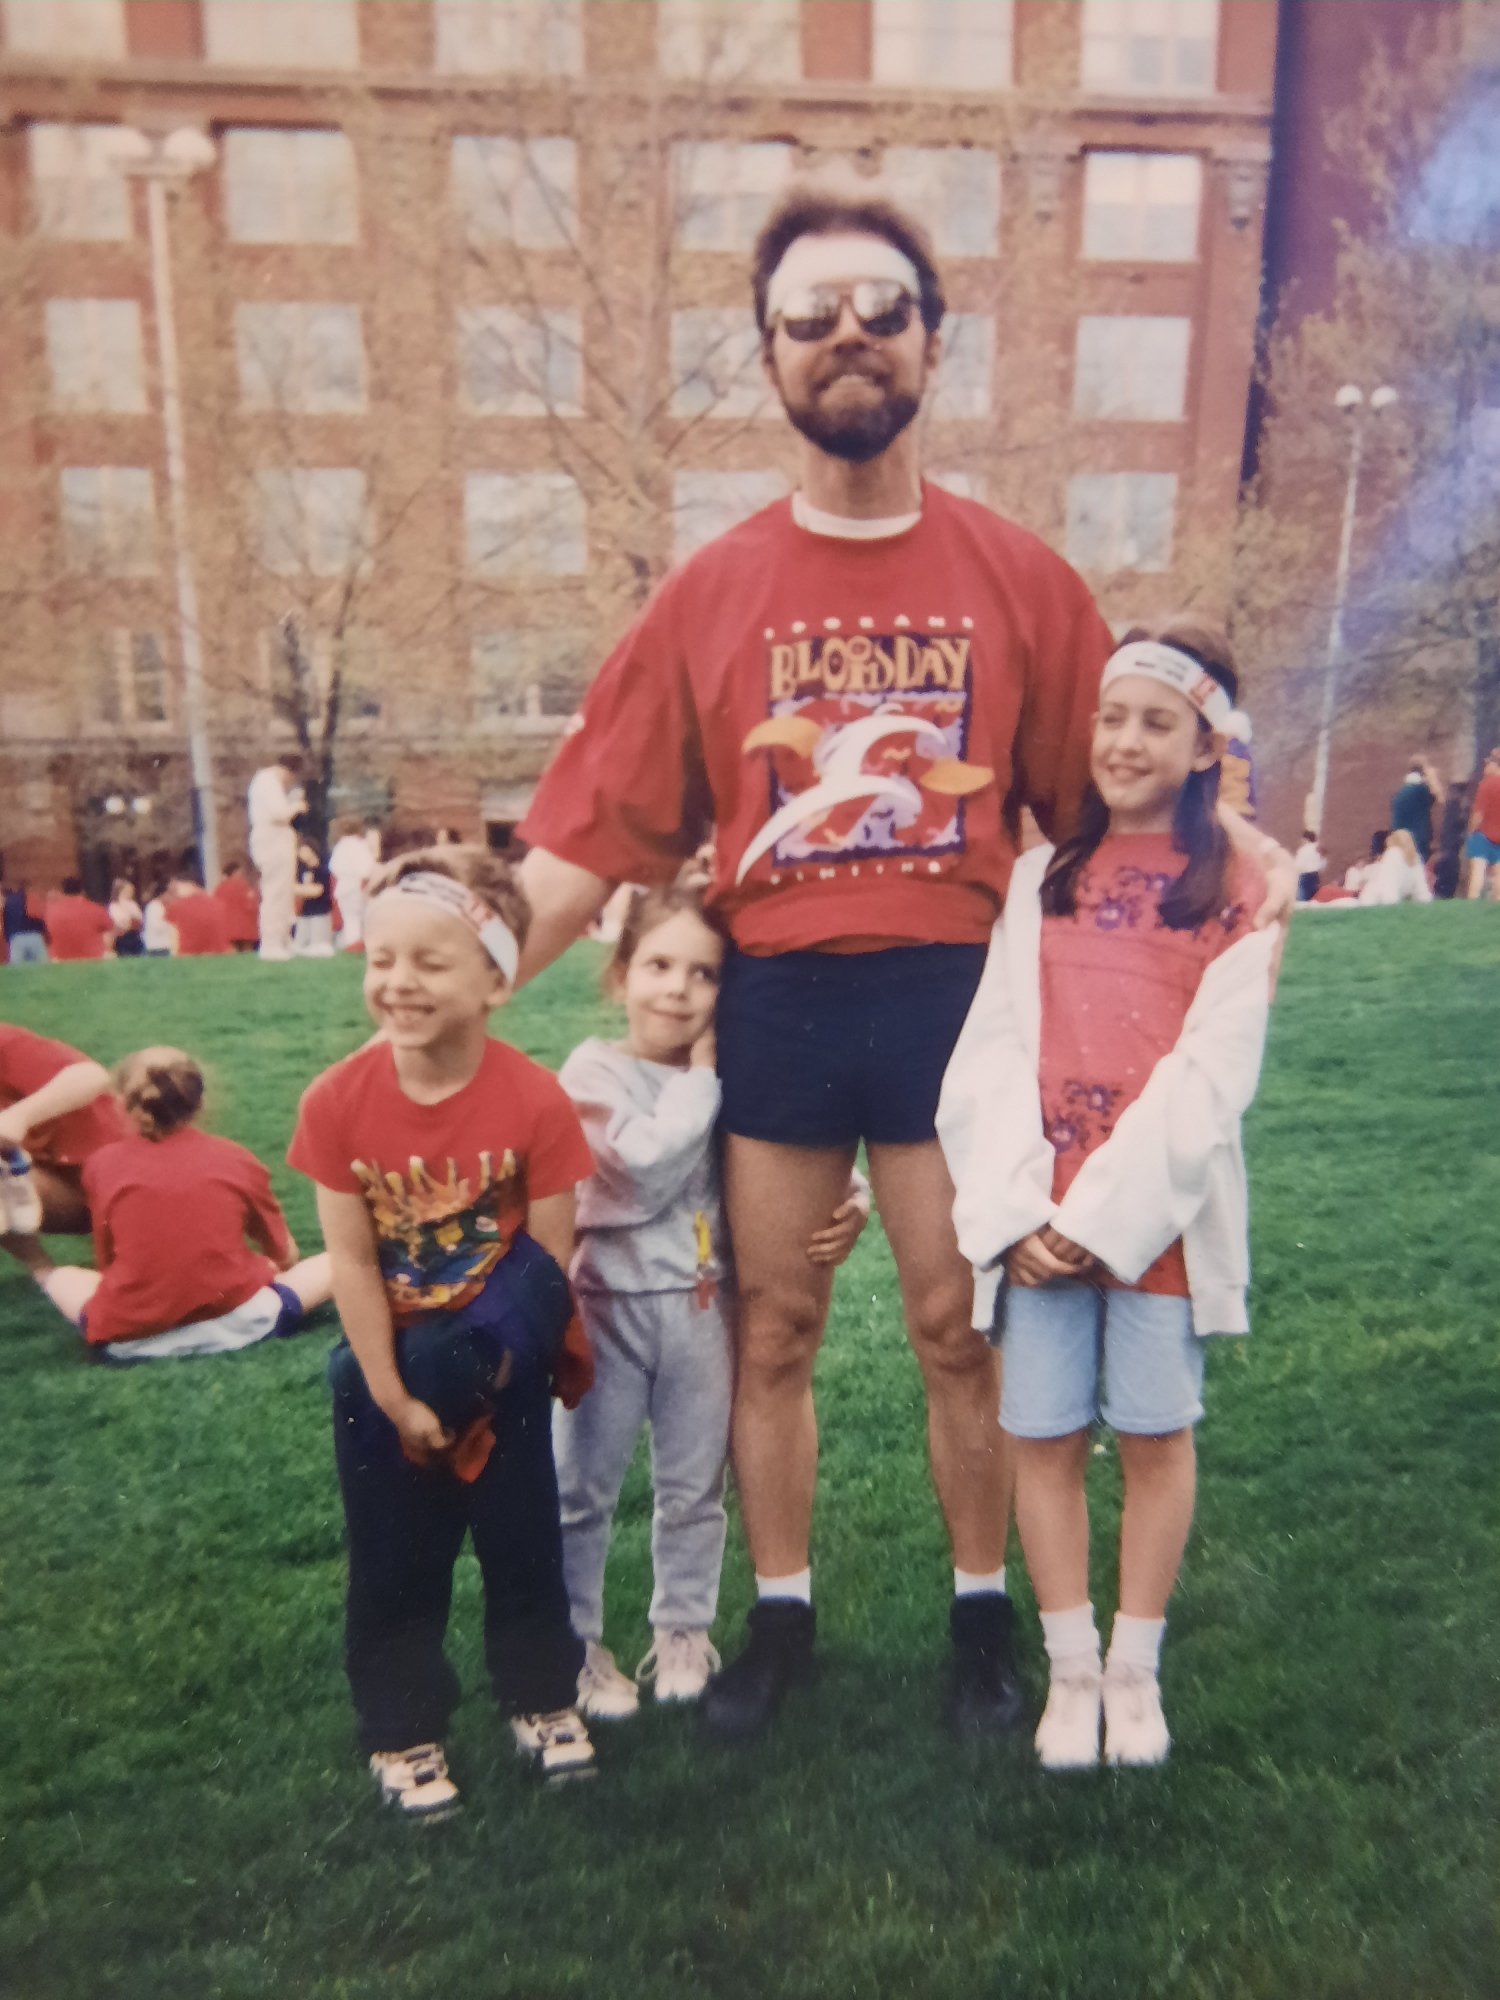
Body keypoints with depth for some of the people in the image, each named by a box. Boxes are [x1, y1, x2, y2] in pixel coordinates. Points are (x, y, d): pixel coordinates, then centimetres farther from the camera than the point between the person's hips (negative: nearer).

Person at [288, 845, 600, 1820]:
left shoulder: (536, 1100, -21)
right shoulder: (339, 1100, -17)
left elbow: (550, 1257, -15)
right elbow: (351, 1262, -13)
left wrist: (483, 1372, -13)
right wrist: (395, 1397, -12)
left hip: (501, 1365, -1)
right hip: (387, 1365, 1)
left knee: (525, 1540, 14)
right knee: (394, 1557, 12)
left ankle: (543, 1695, 37)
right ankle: (403, 1728, 33)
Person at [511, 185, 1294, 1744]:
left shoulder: (1019, 578, 2)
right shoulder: (710, 591, 3)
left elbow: (1102, 808, 4)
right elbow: (590, 835, -1)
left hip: (954, 993, -1)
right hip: (772, 1003, 1)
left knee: (962, 1330, 10)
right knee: (771, 1330, 12)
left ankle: (982, 1619, 33)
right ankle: (780, 1619, 33)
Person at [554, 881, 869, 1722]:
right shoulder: (596, 1069, -10)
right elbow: (645, 1171, -25)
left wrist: (850, 1205, -18)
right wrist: (701, 1076, -18)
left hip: (704, 1308, 4)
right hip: (610, 1305, -3)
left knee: (696, 1487, 16)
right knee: (582, 1489, 9)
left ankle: (684, 1628, 36)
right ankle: (576, 1643, 27)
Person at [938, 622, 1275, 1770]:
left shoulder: (1237, 890, 0)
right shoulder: (1043, 879, 8)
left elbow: (1211, 1074, -9)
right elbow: (996, 1049, 1)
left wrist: (1100, 1214, -14)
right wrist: (1016, 1210, -10)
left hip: (1158, 1212, -2)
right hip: (1037, 1215, 3)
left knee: (1155, 1435, 7)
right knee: (1045, 1436, 6)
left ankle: (1136, 1668, 27)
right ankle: (1070, 1669, 24)